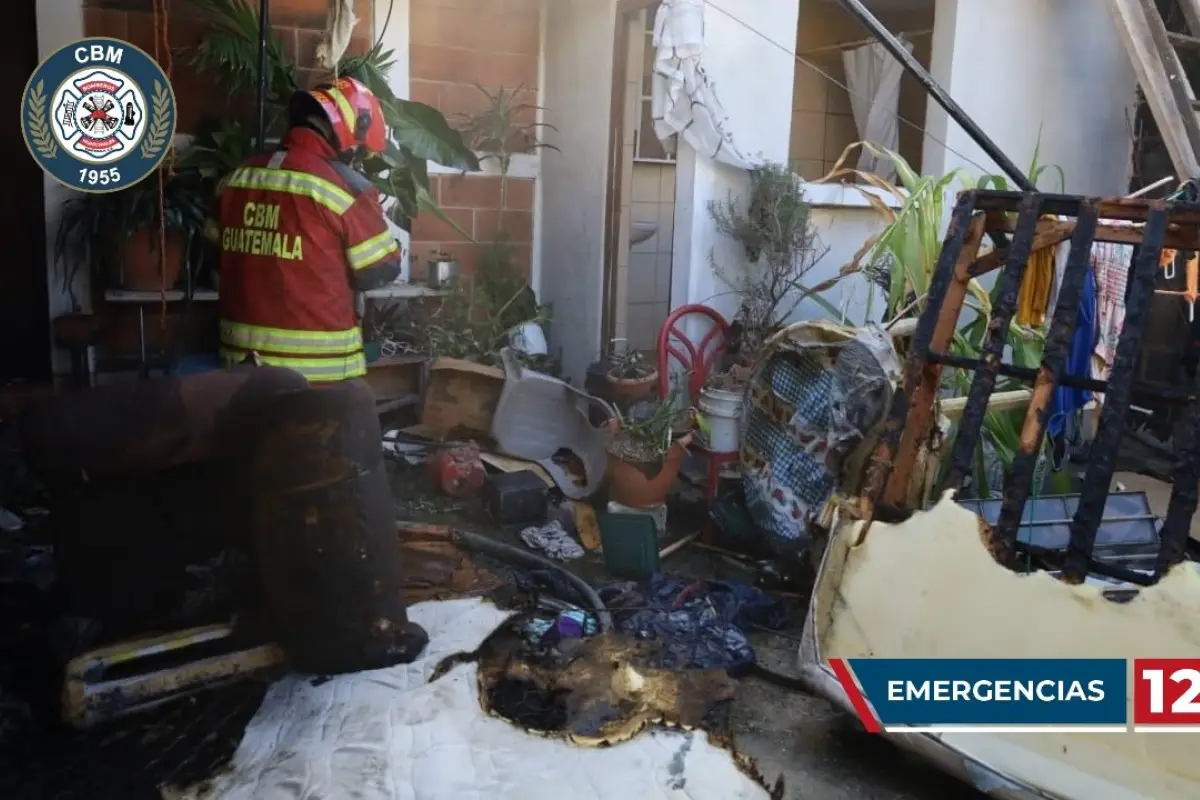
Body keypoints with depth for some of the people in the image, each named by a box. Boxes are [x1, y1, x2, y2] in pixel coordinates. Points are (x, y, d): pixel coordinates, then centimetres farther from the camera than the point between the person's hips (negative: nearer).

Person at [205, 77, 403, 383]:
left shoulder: (237, 178, 5)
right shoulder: (346, 188, -14)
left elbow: (219, 258, 15)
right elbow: (380, 271, -5)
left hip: (244, 357, 6)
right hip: (319, 366, -6)